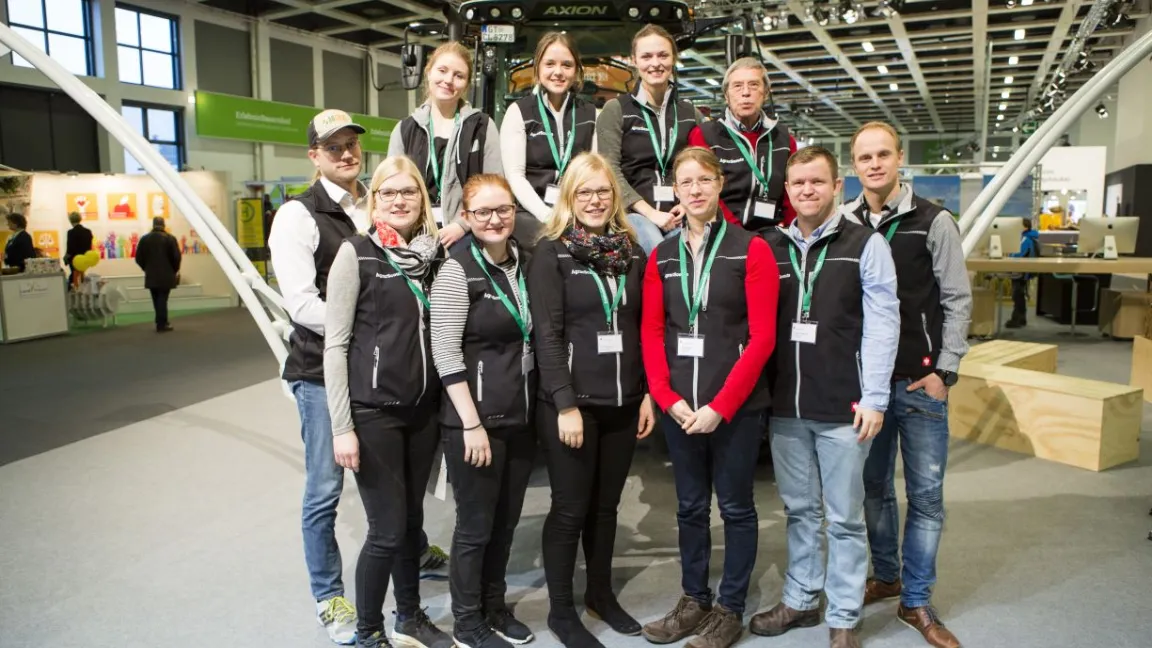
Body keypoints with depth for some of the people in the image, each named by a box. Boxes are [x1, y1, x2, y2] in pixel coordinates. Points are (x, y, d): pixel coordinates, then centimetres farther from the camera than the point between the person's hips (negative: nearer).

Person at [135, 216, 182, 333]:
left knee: (157, 300, 13)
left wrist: (147, 269, 18)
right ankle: (161, 325, -2)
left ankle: (162, 323, 20)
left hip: (151, 275, 3)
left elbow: (139, 258, 3)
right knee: (162, 299, -1)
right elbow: (176, 256, -11)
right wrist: (175, 270, 6)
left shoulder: (144, 239, 3)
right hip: (166, 275, -3)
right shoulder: (170, 238, -8)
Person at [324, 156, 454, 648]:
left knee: (411, 520, 15)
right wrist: (342, 426, -13)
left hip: (423, 410, 5)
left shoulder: (435, 253, 6)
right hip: (373, 411, -4)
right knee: (387, 529, 0)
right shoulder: (356, 253, -7)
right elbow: (335, 344, -9)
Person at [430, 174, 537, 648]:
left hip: (520, 417, 6)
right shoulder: (458, 271, -12)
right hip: (475, 420, -6)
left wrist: (536, 409, 10)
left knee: (506, 521, 17)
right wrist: (472, 423, -17)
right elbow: (446, 353, -15)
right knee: (476, 525, 7)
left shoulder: (524, 264, 7)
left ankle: (495, 607, 36)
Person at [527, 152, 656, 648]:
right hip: (571, 401, -4)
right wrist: (566, 404, -16)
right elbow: (547, 334, -12)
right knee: (570, 508, 5)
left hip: (623, 402, 5)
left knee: (606, 504, 16)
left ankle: (601, 593, 34)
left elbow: (643, 328, 11)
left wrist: (648, 393, 6)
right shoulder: (551, 253, -6)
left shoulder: (633, 252, 9)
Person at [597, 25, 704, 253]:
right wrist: (650, 212, -13)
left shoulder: (690, 113, 19)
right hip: (633, 212, -2)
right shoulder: (616, 110, 7)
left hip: (677, 215, 3)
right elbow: (610, 170, -4)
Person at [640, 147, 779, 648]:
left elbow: (762, 336, -10)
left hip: (736, 406, -3)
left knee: (735, 507, 9)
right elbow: (651, 332, 4)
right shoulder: (662, 256, 7)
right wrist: (668, 397, -8)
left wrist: (720, 405, -14)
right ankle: (693, 601, 31)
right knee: (690, 507, 15)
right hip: (678, 406, 4)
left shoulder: (751, 249, -5)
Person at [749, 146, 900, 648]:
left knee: (843, 518, 7)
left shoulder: (866, 244, -2)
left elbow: (882, 323, -6)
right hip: (784, 406, 4)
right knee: (799, 510, 16)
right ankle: (800, 599, 31)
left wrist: (873, 398, -10)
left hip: (843, 407, -3)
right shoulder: (771, 247, 9)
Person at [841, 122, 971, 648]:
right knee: (874, 486, 14)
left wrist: (945, 371, -7)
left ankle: (916, 601, 18)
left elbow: (957, 301, -3)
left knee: (926, 494, 4)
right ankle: (885, 574, 33)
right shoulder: (843, 225, 3)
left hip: (920, 382, -2)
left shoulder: (934, 222, -4)